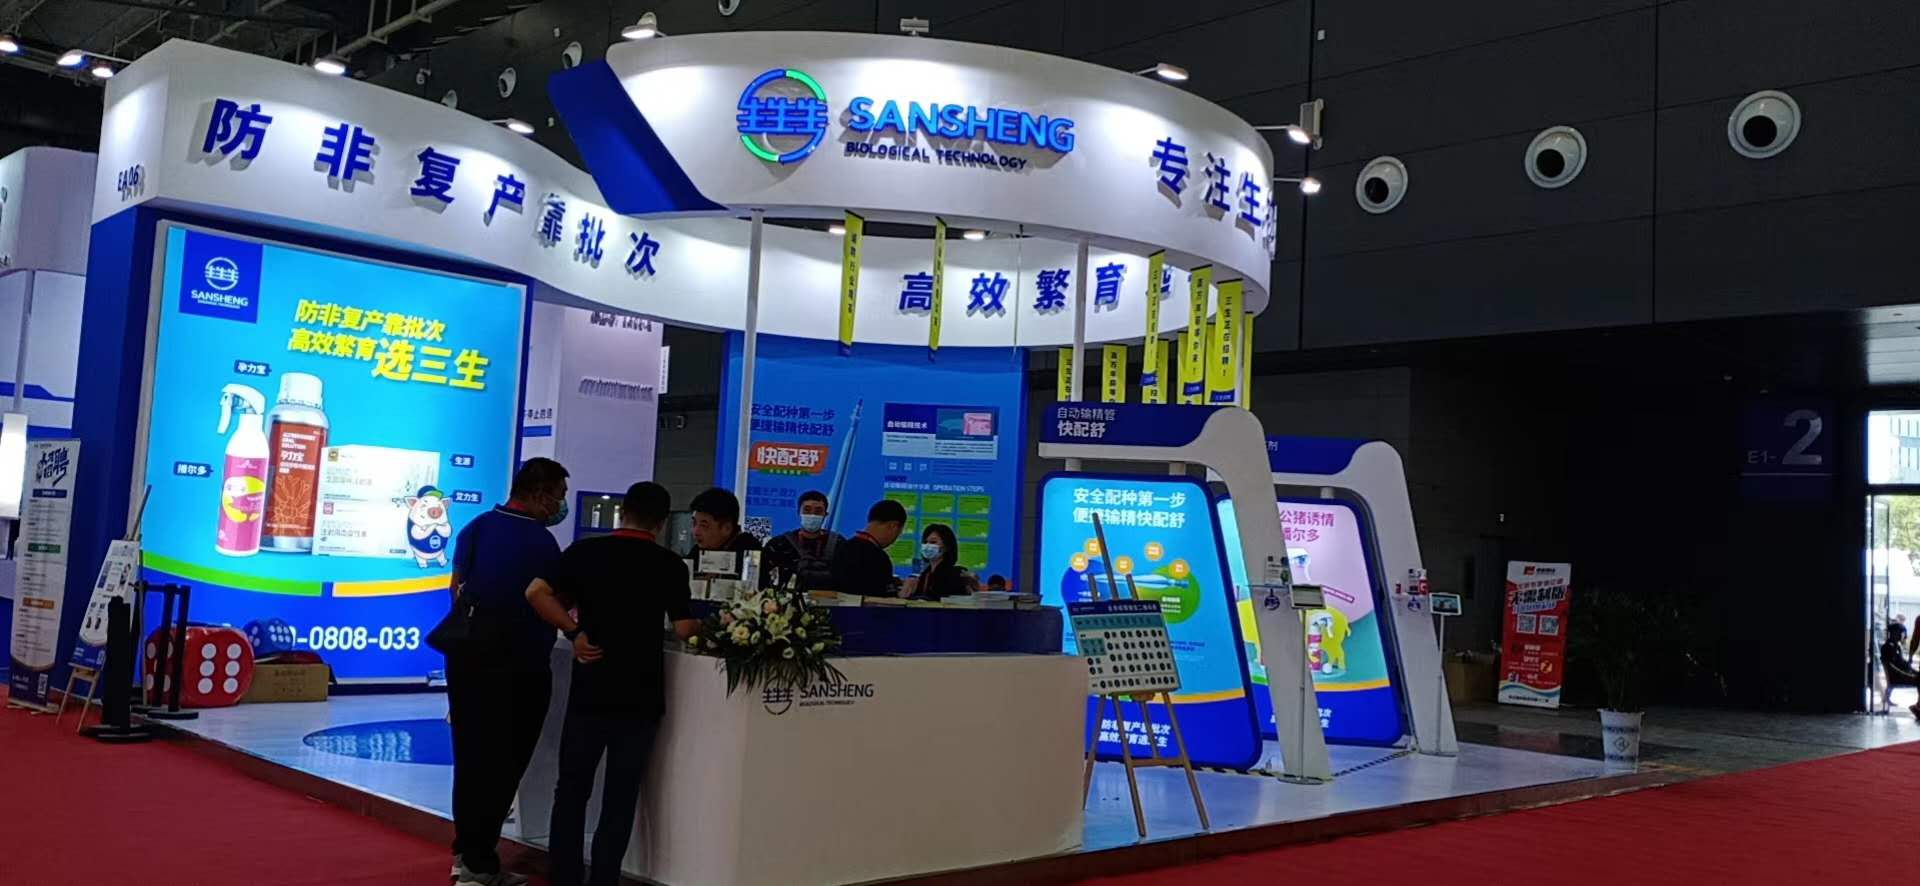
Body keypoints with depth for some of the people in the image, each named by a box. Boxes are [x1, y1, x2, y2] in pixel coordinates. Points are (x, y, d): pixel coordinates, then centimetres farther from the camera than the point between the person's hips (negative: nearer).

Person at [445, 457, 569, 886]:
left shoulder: (477, 526, 6)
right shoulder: (541, 543, -12)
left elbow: (458, 587, 10)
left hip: (466, 653, 6)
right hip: (517, 662, -6)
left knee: (470, 754, 15)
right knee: (502, 762, 3)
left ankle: (466, 851, 23)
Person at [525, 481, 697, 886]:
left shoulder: (586, 550, -1)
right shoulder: (670, 565, -3)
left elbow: (536, 592, -12)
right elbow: (683, 630, -8)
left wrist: (574, 632, -6)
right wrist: (704, 626, 13)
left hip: (590, 688, 1)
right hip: (641, 694, -1)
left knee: (572, 789, 13)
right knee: (620, 796, 7)